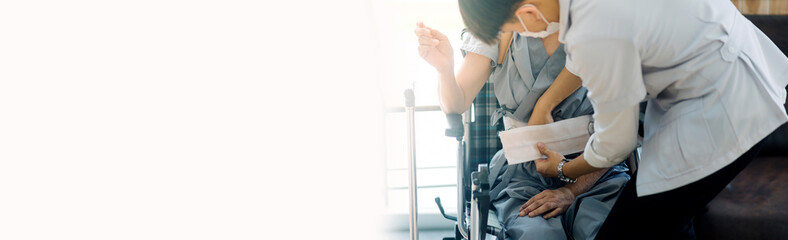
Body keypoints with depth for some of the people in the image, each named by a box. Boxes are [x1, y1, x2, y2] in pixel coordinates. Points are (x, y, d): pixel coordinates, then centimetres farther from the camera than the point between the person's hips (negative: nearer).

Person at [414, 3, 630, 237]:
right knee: (539, 233, -30)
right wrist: (445, 67, -22)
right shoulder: (496, 31, 2)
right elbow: (455, 106, 0)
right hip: (523, 171, 1)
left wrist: (572, 191, -15)